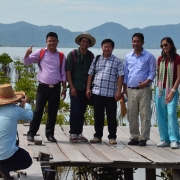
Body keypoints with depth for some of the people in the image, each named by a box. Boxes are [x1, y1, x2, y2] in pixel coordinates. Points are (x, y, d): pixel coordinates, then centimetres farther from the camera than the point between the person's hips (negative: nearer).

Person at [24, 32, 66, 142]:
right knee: (38, 111, -2)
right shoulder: (40, 53, 3)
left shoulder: (61, 56, 7)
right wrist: (27, 54, -17)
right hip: (43, 87, -2)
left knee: (53, 112, 7)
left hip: (56, 88, 2)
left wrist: (64, 89, 5)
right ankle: (31, 133, 5)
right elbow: (27, 62, 4)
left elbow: (63, 74, 10)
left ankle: (50, 134, 17)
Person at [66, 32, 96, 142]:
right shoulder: (73, 54, -3)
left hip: (86, 88, 4)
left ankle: (79, 133, 16)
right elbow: (68, 71, -5)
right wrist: (72, 87, -11)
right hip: (75, 87, -4)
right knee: (75, 111, -5)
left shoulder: (91, 56, 8)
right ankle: (73, 134, 3)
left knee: (82, 111, 9)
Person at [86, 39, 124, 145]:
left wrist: (119, 91, -10)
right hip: (97, 92, 3)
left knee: (111, 116, 1)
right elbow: (90, 74, 12)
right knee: (98, 116, 8)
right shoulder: (96, 60, 12)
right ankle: (98, 136, 17)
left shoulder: (117, 62, 3)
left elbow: (120, 77, -2)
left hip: (111, 94, -3)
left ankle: (112, 137, 8)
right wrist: (88, 88, 4)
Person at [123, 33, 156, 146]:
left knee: (145, 114, -5)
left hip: (144, 89, -4)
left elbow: (152, 72, 0)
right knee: (132, 115, 5)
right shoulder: (128, 57, 13)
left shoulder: (149, 56, 2)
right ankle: (134, 137, 13)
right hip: (131, 90, 4)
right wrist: (124, 88, 12)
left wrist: (146, 82, -16)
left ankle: (144, 138, -2)